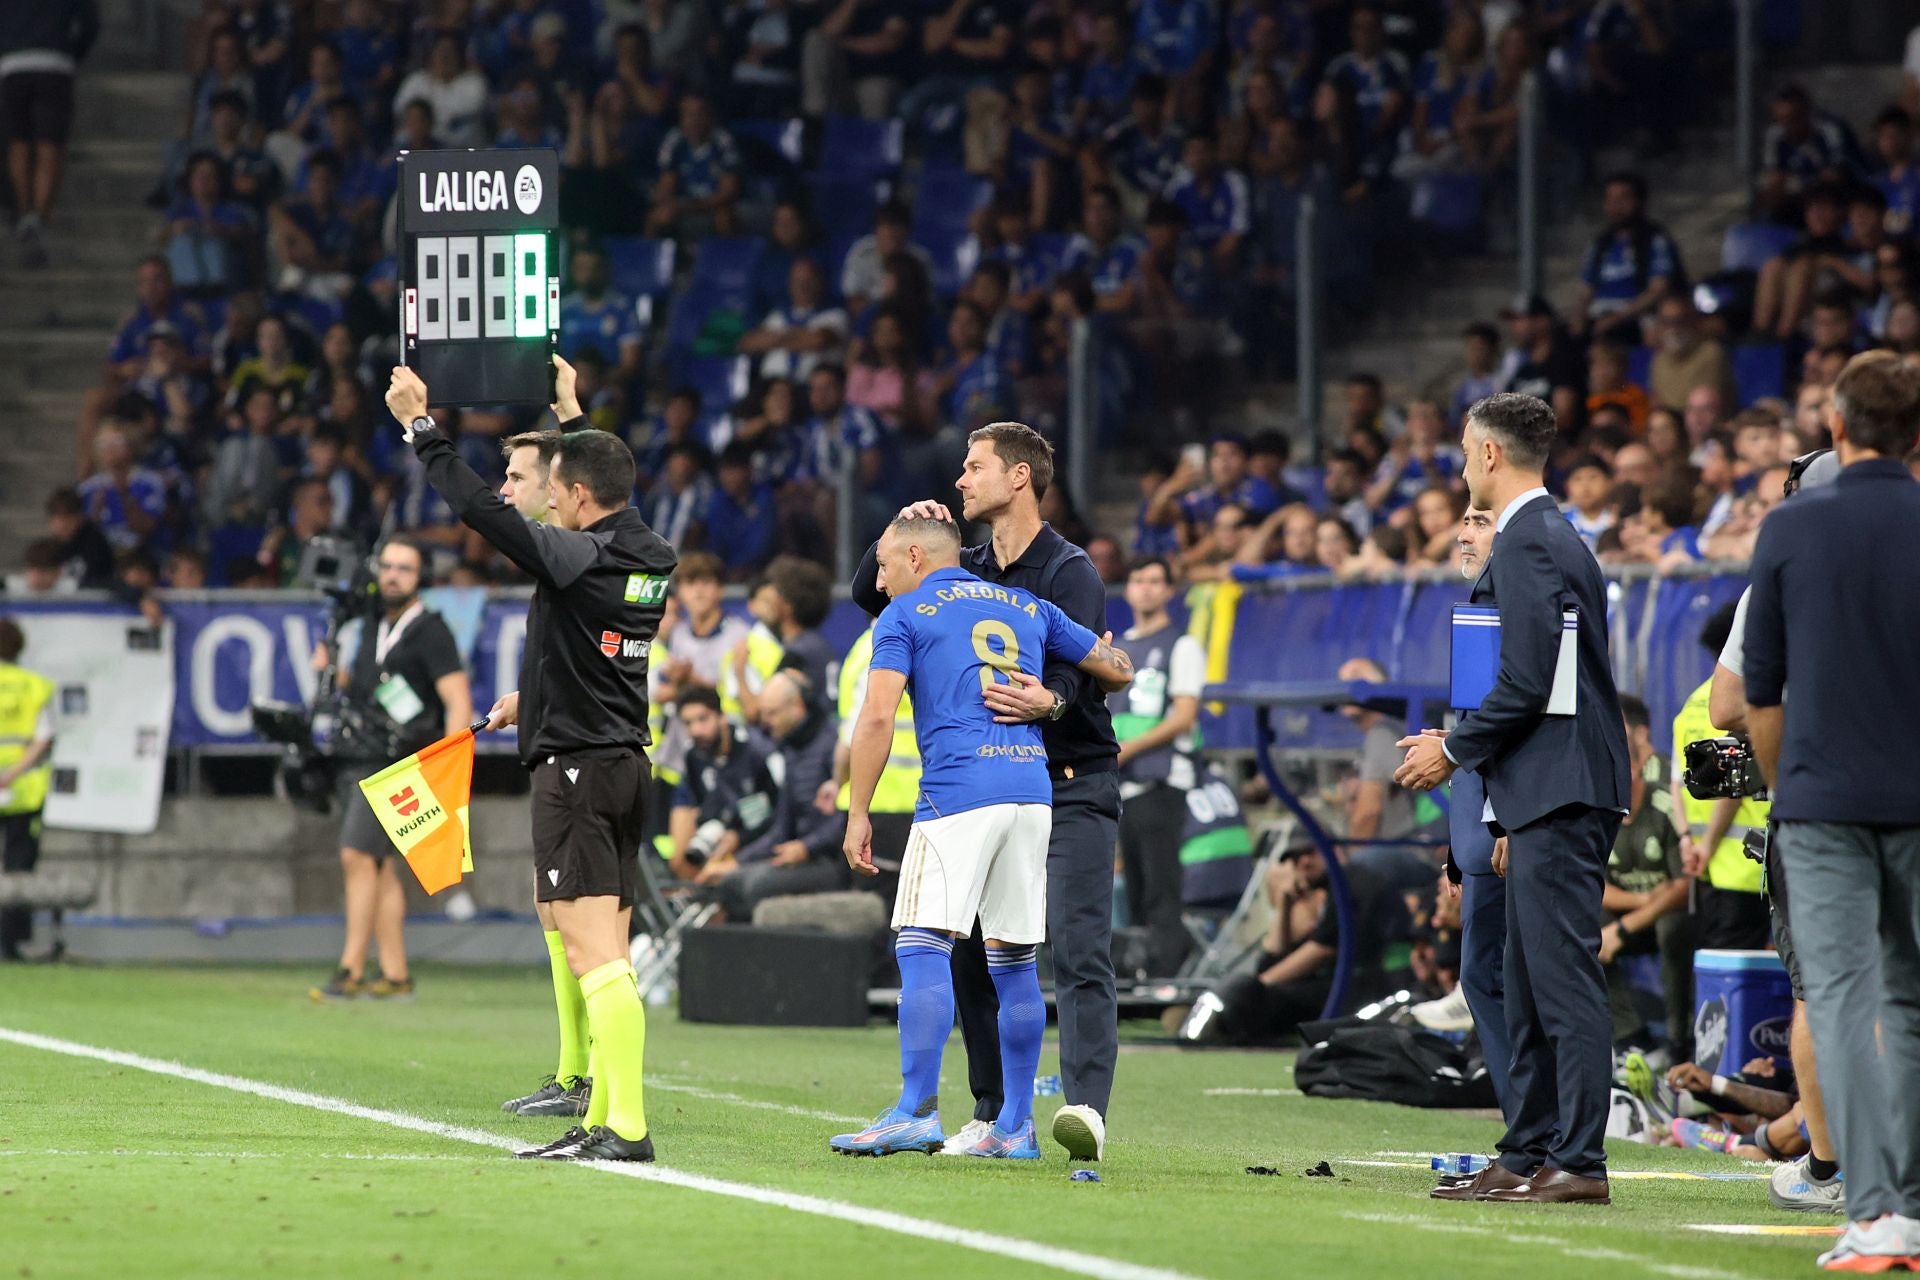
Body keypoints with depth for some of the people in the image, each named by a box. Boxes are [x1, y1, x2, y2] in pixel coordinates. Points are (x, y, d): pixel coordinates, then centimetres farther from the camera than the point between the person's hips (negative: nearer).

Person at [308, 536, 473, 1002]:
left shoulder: (430, 631, -7)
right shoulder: (373, 627, 16)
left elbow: (459, 703, -12)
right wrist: (334, 670, 10)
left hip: (396, 764, -8)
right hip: (358, 762, 8)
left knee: (358, 856, -15)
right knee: (381, 867, 7)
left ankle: (351, 970, -16)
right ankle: (395, 974, 10)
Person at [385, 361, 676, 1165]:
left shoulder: (574, 557, -15)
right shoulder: (650, 561, 8)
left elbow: (478, 509, -16)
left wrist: (421, 427, -5)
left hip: (575, 767, -9)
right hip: (628, 760, 9)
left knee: (594, 955, -12)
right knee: (607, 955, 13)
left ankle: (626, 1125, -18)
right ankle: (602, 1119, 16)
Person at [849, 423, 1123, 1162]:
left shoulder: (1068, 571, -7)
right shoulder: (967, 571, 14)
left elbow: (1077, 668, -21)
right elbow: (870, 596, 17)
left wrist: (1050, 702, -44)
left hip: (1072, 782, -7)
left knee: (1078, 950, -17)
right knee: (973, 954, 5)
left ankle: (1088, 1108, -28)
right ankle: (992, 1113, 12)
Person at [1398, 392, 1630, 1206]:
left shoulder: (1527, 543, -13)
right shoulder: (1555, 537, 19)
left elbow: (1526, 682, -20)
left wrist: (1455, 748, -7)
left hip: (1558, 799, -11)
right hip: (1550, 796, 11)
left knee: (1565, 982, -11)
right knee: (1530, 988, 13)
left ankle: (1579, 1162, -12)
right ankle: (1529, 1158, 17)